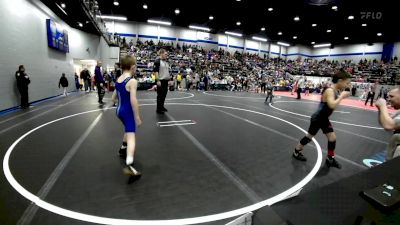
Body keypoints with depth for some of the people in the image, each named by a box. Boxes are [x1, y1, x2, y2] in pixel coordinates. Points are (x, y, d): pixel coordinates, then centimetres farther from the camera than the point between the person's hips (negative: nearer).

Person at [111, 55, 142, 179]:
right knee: (131, 137, -13)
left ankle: (123, 149, 49)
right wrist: (137, 117, -18)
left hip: (119, 110, 9)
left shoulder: (118, 80, 8)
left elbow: (114, 98, 14)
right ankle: (129, 166, -26)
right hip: (128, 111, -8)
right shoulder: (132, 81, -16)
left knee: (128, 130, 32)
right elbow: (133, 100, -23)